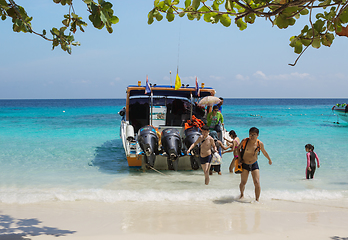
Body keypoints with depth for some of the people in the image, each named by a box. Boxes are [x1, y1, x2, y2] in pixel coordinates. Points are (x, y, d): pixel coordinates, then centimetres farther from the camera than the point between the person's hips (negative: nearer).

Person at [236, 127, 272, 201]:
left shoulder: (260, 144, -9)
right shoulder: (245, 141, -13)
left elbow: (264, 152, 10)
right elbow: (238, 148, 4)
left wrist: (269, 159, 26)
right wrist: (240, 159, -6)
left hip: (254, 165, 0)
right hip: (244, 165, 0)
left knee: (257, 183, -12)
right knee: (243, 182, 7)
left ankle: (257, 200, 0)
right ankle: (242, 194, 37)